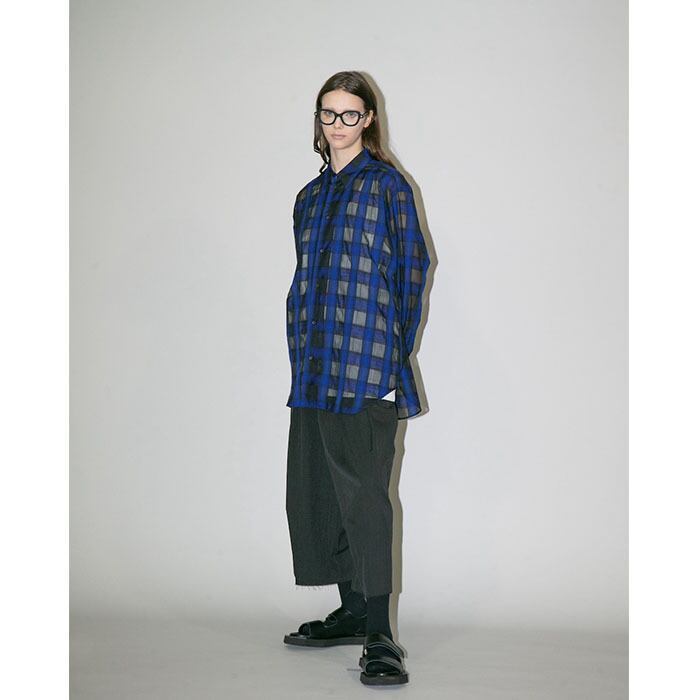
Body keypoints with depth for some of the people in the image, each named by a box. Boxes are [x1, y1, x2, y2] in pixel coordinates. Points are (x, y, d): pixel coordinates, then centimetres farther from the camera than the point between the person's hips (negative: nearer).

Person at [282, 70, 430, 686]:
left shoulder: (386, 185, 0)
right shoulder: (311, 195, 20)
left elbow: (411, 270, -5)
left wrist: (394, 354, -10)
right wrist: (300, 349, 14)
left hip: (366, 363, -8)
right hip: (313, 365, 8)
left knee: (361, 487, -13)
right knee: (311, 487, 10)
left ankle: (379, 636, -11)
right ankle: (352, 611, 23)